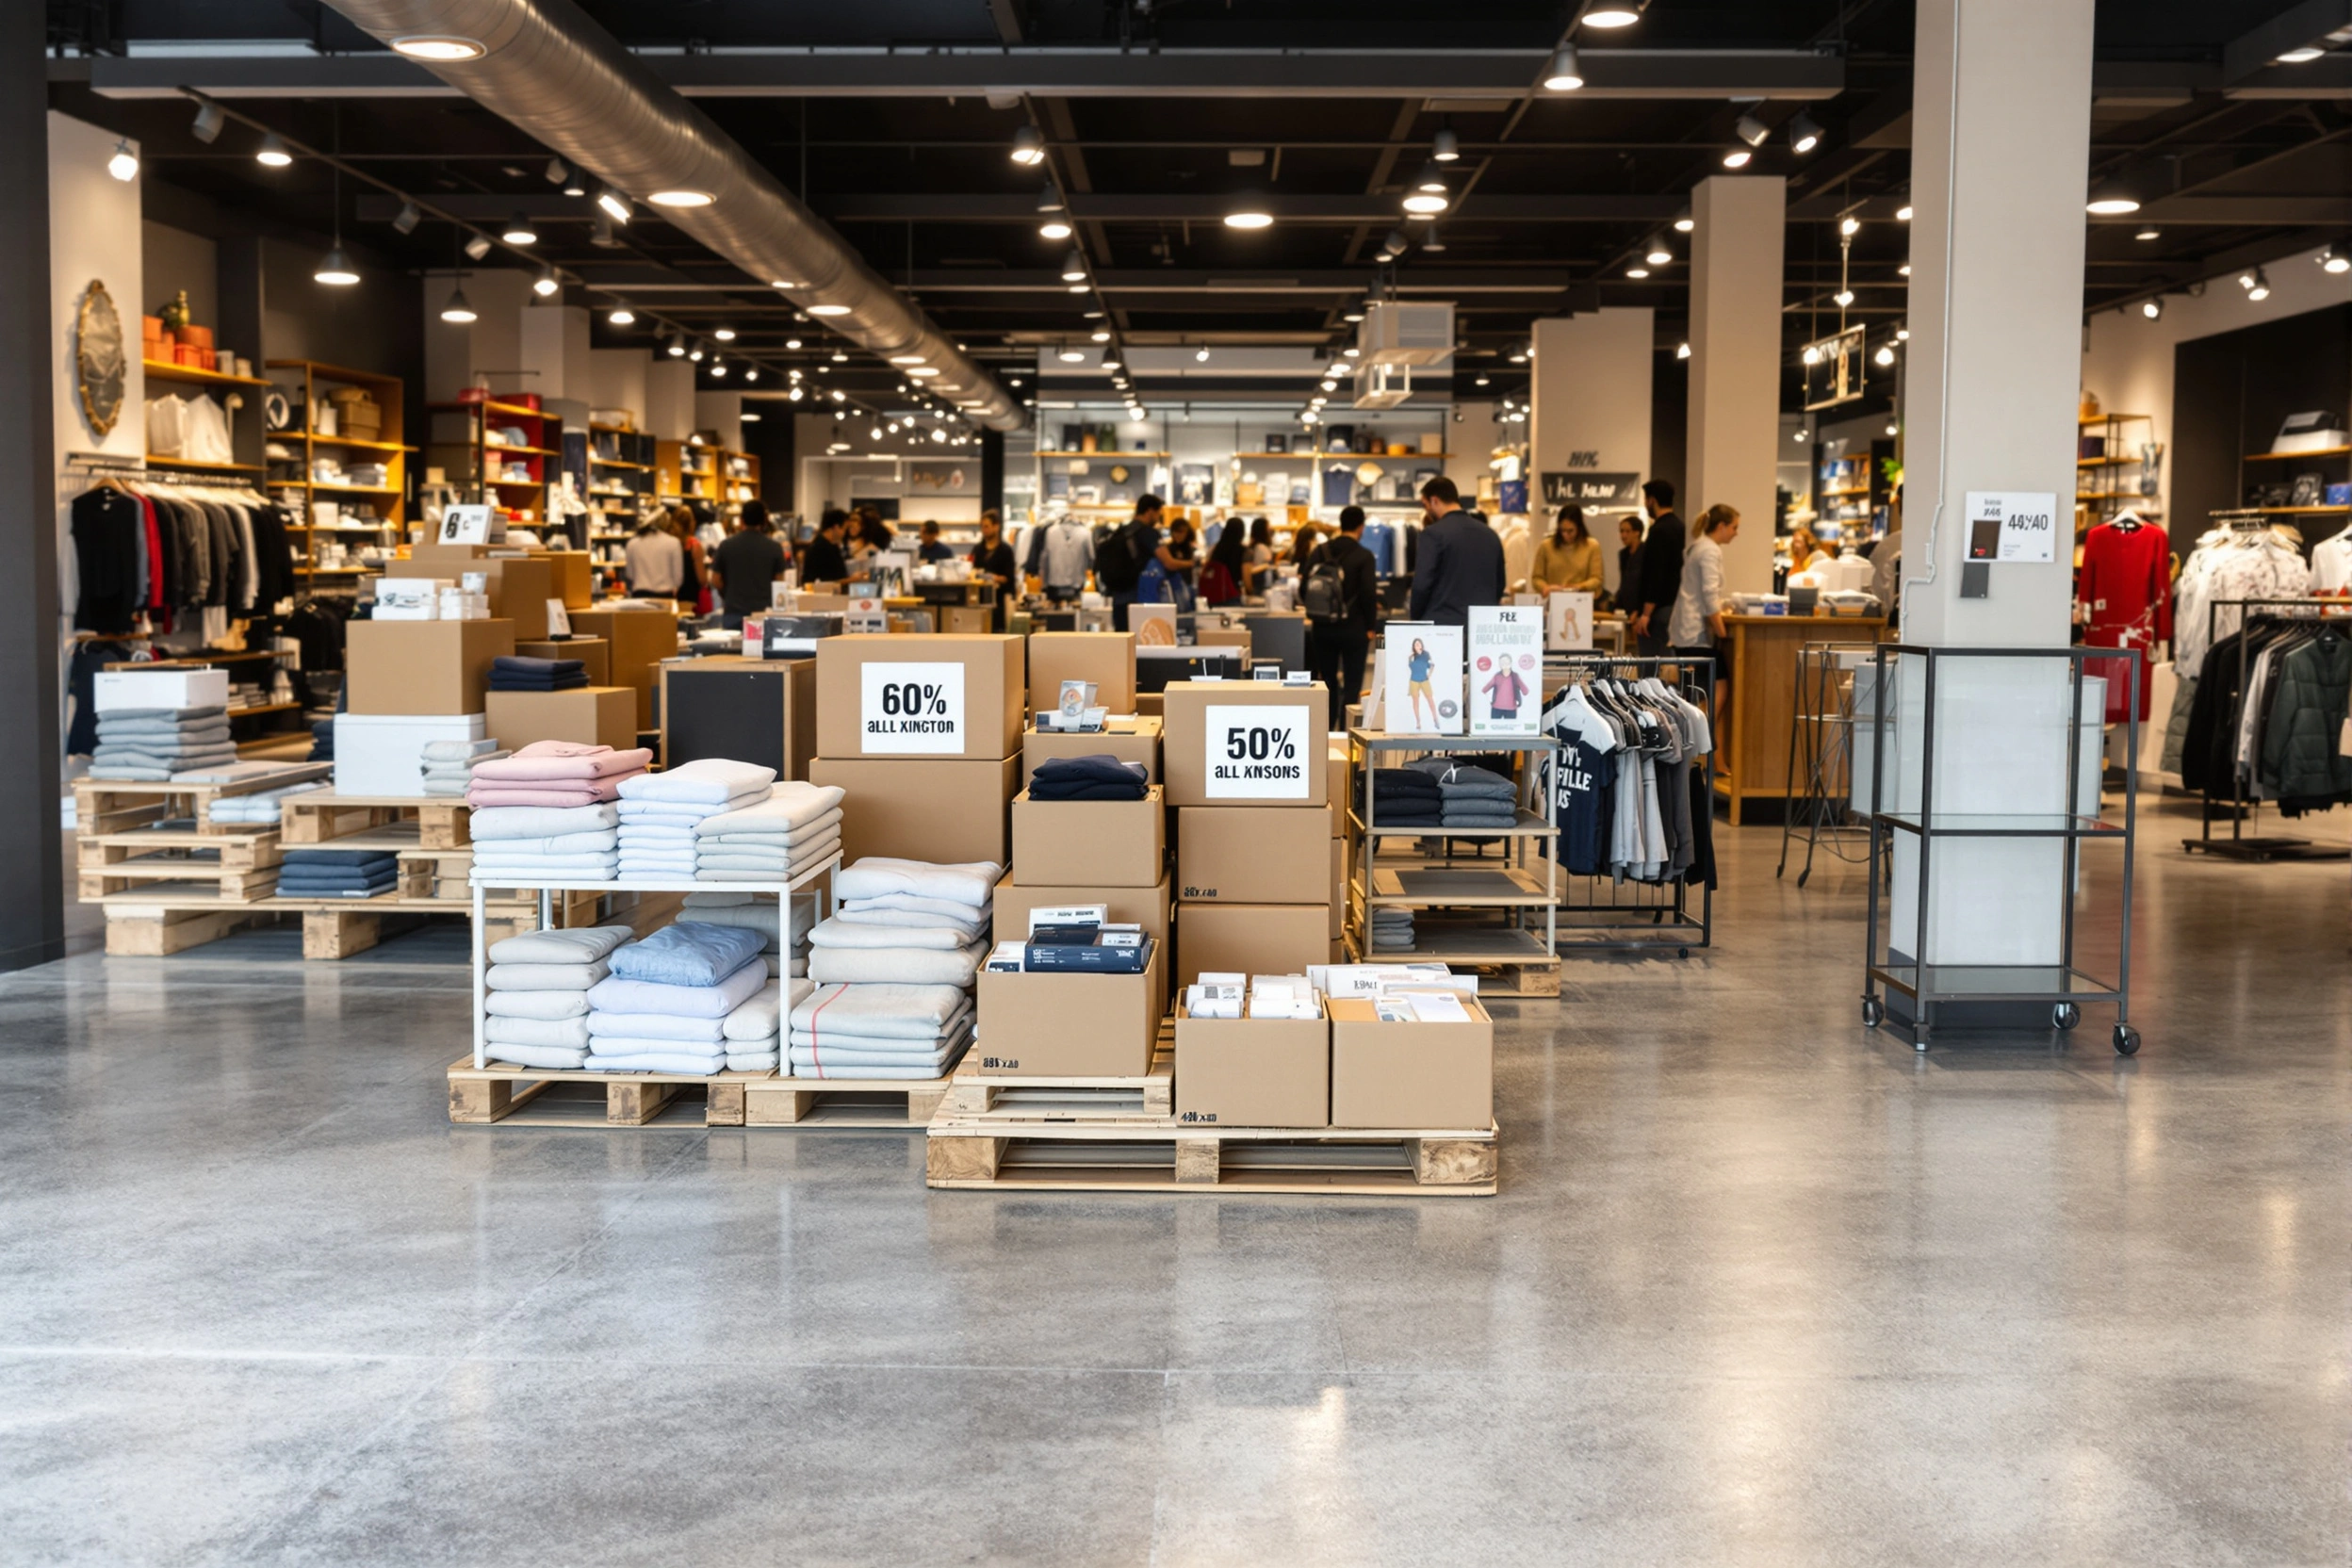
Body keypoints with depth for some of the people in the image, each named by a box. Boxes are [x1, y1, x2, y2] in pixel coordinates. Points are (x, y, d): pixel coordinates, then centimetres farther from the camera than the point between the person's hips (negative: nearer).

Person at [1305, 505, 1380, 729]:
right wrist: (1371, 626, -4)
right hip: (1353, 628, -5)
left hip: (1322, 628, 5)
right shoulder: (1363, 556, -11)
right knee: (1352, 684, 1)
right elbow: (1369, 594, -14)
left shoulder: (1320, 552, 3)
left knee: (1327, 681, 15)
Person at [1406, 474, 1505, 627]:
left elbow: (1421, 585, -11)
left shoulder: (1434, 533, -8)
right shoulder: (1490, 534, 12)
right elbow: (1499, 585, 17)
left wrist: (1417, 619, 3)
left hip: (1442, 626, -6)